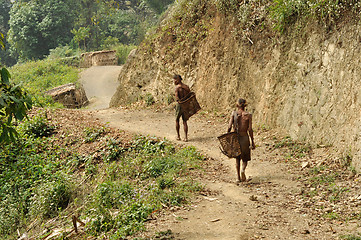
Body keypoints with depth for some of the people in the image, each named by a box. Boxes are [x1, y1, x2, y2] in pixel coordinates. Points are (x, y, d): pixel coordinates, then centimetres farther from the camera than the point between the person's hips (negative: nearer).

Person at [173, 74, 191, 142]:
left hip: (179, 105, -4)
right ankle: (186, 137, 2)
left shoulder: (177, 87, -12)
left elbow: (177, 98, -23)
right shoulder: (186, 87, 5)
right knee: (185, 122, 9)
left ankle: (178, 136, 19)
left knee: (177, 120, 16)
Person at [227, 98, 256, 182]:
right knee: (245, 159, 13)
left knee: (237, 158, 18)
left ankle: (239, 177, 16)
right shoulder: (248, 115, -6)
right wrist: (252, 142, -1)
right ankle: (243, 170, -18)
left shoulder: (234, 113, -3)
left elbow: (229, 127, -8)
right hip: (245, 137, -1)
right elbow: (250, 130, -8)